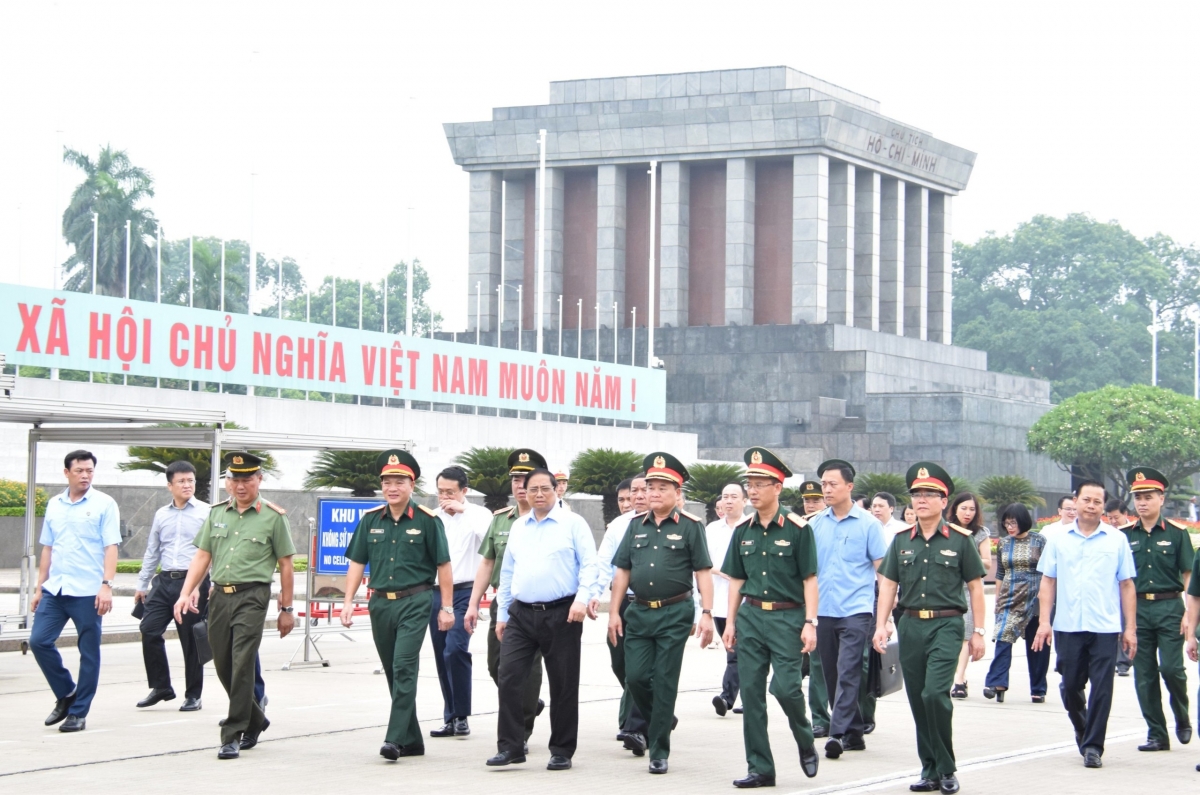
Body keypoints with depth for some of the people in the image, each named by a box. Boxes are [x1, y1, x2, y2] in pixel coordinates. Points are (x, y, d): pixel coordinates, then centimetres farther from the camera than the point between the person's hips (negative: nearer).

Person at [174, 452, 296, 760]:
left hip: (252, 598, -5)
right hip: (219, 596, 5)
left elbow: (286, 565, 2)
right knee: (223, 667, 10)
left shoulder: (272, 516, 0)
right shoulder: (217, 513, 12)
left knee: (241, 666, -11)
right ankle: (255, 720, 30)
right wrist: (185, 593, 0)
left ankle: (233, 735, -6)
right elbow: (202, 555, 12)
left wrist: (286, 609, 1)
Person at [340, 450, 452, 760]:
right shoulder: (370, 520, 7)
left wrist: (447, 607, -3)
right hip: (380, 603, 5)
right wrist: (348, 601, 2)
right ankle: (412, 740, 19)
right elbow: (357, 562, 11)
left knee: (404, 668, -15)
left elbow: (443, 565, -1)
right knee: (394, 673, 10)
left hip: (414, 601, -5)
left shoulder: (427, 521, -3)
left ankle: (395, 739, -17)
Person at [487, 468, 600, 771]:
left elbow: (589, 564, -4)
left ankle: (562, 752, 12)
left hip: (561, 615, -4)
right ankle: (510, 746, 1)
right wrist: (502, 614, 16)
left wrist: (582, 598, -18)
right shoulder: (518, 527, 15)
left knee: (563, 686, 2)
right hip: (521, 615, 4)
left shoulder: (572, 523, 1)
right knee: (509, 679, -6)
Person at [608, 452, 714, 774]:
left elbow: (703, 572, -4)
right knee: (635, 677, 0)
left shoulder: (691, 526, -3)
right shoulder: (636, 525, 10)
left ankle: (659, 751, 5)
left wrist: (706, 614, -12)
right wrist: (614, 612, 6)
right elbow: (622, 571, 12)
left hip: (675, 614, -4)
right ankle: (661, 721, 27)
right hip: (639, 613, 4)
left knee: (664, 683, -2)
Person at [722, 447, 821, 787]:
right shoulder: (743, 531, 9)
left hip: (787, 617, -5)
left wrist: (810, 623, -11)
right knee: (751, 692, 2)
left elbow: (809, 580, -5)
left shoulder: (797, 528, -5)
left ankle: (806, 743, 16)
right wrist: (730, 622, 9)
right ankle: (760, 768, 9)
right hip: (750, 617, 5)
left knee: (785, 687, -13)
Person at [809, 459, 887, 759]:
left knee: (847, 674, -13)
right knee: (832, 676, 9)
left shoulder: (868, 523, -2)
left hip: (855, 611, -5)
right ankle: (855, 732, 20)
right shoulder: (815, 524, 8)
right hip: (823, 611, 5)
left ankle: (838, 733, -16)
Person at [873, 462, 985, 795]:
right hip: (910, 626, 4)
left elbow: (975, 587, 3)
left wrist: (978, 632, 0)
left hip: (946, 624, -4)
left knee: (935, 693, -17)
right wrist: (881, 625, -2)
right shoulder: (902, 541, 10)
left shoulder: (960, 540, 0)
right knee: (917, 700, 6)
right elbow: (888, 584, 10)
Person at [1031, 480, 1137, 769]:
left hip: (1105, 627, -1)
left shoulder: (1117, 540, 5)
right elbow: (1048, 582, 8)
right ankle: (1082, 729, 34)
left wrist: (1130, 628, 1)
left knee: (1101, 688, -3)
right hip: (1067, 626, 1)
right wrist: (1044, 621, -1)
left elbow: (1127, 585, 5)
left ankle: (1093, 746, 6)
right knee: (1070, 686, 9)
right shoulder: (1059, 540, 7)